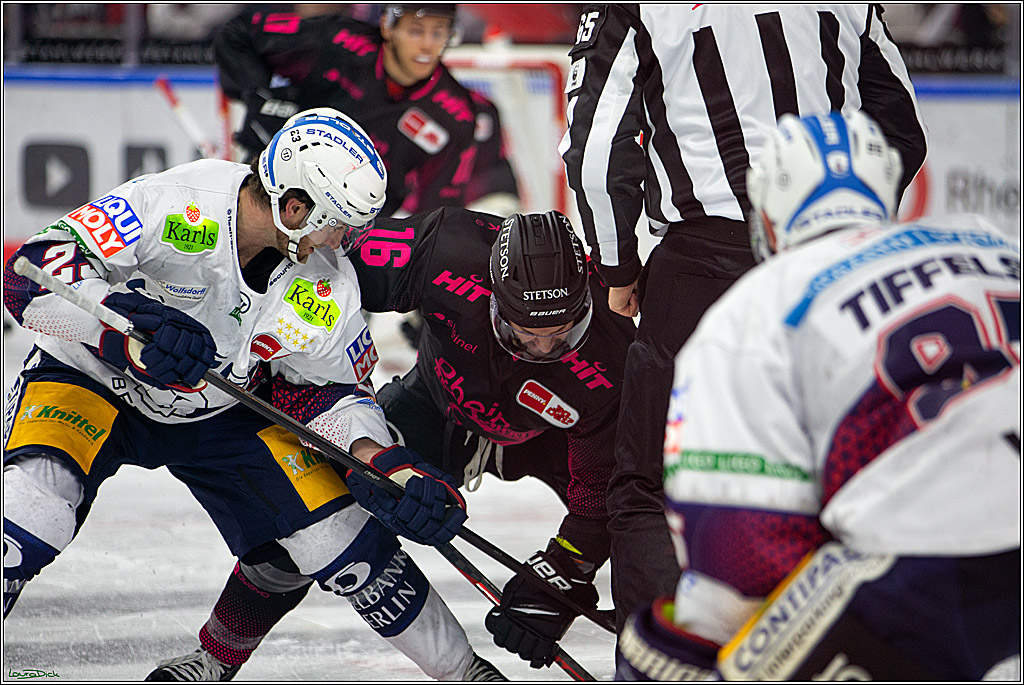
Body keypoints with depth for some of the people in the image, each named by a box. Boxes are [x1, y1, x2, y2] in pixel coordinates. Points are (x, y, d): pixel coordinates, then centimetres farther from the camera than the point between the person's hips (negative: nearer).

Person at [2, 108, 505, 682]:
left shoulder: (327, 286, -16)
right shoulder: (174, 206, -33)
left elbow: (329, 386, -2)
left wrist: (379, 457, -21)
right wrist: (127, 323, -51)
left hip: (221, 411, 4)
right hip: (91, 379, -4)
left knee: (336, 528, -6)